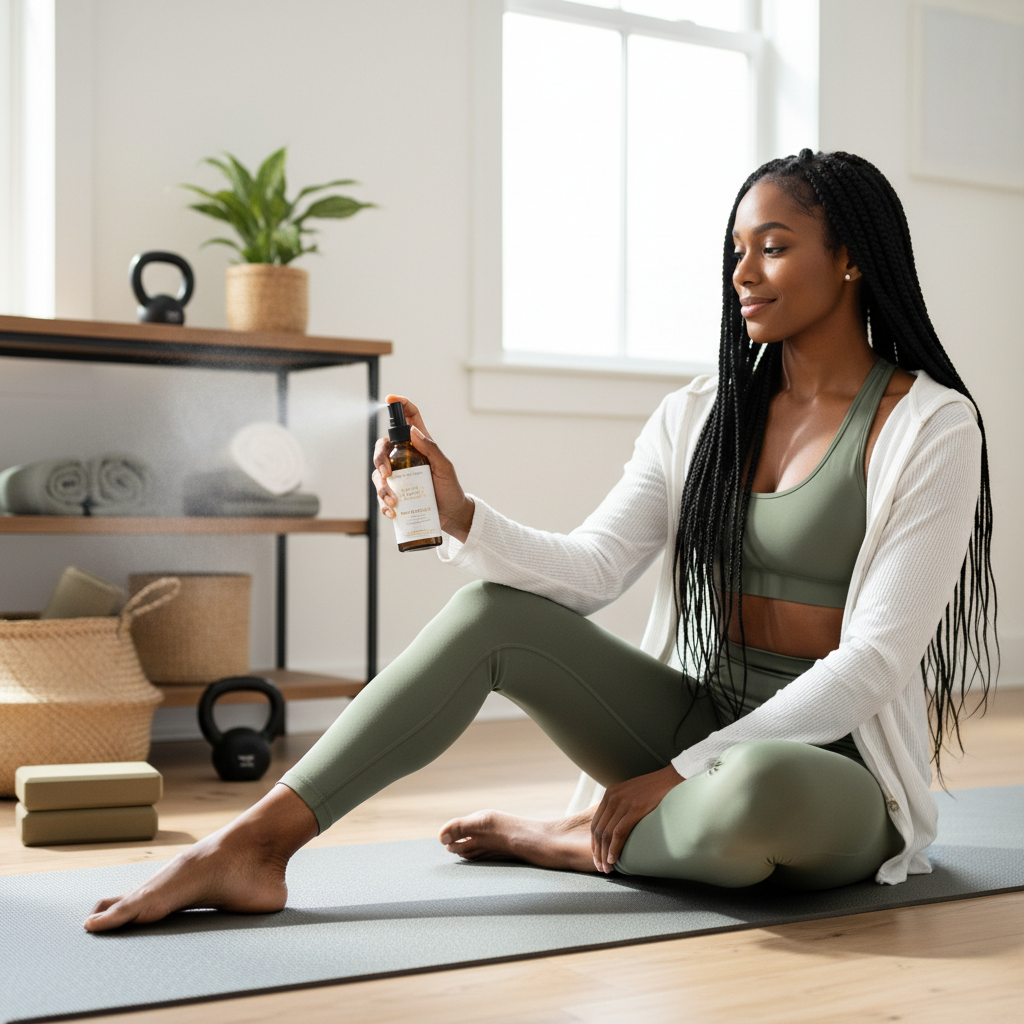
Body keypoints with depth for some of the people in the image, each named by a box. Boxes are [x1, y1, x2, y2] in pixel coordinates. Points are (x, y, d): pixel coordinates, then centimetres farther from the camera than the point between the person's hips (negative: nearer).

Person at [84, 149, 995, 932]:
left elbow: (873, 660, -16)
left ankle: (568, 841, -8)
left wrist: (684, 771, -18)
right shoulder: (698, 416, 8)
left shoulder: (932, 426, -10)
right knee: (494, 610, -14)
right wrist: (463, 519, -22)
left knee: (758, 791, -41)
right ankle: (254, 844, -19)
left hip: (836, 770, -4)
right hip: (701, 732, 5)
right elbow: (592, 570, -3)